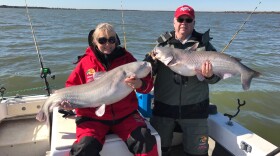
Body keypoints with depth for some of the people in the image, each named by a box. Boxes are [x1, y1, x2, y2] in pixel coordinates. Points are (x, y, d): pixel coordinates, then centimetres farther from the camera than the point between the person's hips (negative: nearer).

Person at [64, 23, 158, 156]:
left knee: (145, 140, -20)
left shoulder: (126, 57, 3)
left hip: (125, 115, 1)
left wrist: (140, 84, -24)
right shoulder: (86, 62, 4)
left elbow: (147, 84, 0)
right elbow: (71, 86, 12)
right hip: (93, 118, 0)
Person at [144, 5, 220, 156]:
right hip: (164, 107, 1)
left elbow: (216, 75, -1)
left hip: (194, 109, 0)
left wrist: (210, 76, -23)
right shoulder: (163, 43, 3)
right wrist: (152, 60, -22)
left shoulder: (204, 44, 2)